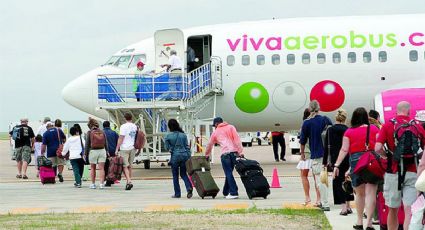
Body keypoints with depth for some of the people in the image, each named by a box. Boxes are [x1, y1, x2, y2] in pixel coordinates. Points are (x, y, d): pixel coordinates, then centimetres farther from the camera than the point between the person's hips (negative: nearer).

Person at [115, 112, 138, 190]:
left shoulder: (123, 127, -10)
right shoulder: (135, 127, 8)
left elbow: (121, 139, -13)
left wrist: (117, 149, -9)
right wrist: (137, 148, 23)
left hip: (124, 149, -5)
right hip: (133, 148, 6)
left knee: (125, 166, -4)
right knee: (130, 166, 12)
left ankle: (129, 181, -19)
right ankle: (128, 182, 14)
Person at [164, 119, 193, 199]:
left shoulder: (168, 136, -7)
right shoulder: (183, 135, 3)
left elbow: (167, 148, -2)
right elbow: (187, 146, 4)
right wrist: (189, 157, 8)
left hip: (175, 156, -3)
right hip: (184, 155, 3)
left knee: (175, 175, 8)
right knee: (183, 174, 14)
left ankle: (177, 193, 9)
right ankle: (189, 187, -10)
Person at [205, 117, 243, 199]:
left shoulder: (215, 132, 15)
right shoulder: (231, 127, 15)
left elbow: (210, 145, 27)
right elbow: (237, 139, 2)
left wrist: (207, 155, 43)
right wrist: (240, 151, 0)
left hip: (225, 154, -3)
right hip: (234, 152, 3)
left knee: (228, 173, -4)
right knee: (229, 173, 12)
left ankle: (234, 193, -13)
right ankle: (226, 192, 18)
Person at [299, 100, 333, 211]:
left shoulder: (307, 123, -5)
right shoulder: (325, 120, 1)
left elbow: (303, 140, 2)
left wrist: (302, 153, 18)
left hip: (316, 155, -3)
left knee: (320, 179, 0)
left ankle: (325, 204, -2)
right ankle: (321, 201, 20)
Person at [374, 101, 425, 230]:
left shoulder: (388, 126, 0)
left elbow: (378, 148, -9)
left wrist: (388, 156, 9)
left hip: (394, 172, 0)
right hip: (412, 172, 0)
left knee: (393, 209, 13)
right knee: (409, 211, -6)